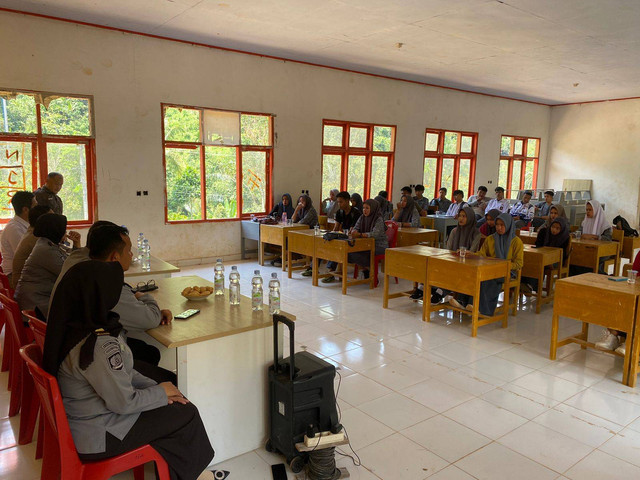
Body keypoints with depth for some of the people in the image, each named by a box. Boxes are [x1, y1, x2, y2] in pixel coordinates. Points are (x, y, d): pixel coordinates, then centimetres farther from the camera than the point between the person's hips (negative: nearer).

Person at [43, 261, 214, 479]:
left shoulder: (74, 326, -2)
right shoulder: (98, 345, -32)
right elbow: (124, 402, -23)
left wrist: (154, 387, 1)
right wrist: (161, 392, -7)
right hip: (96, 436, -9)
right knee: (187, 414, 1)